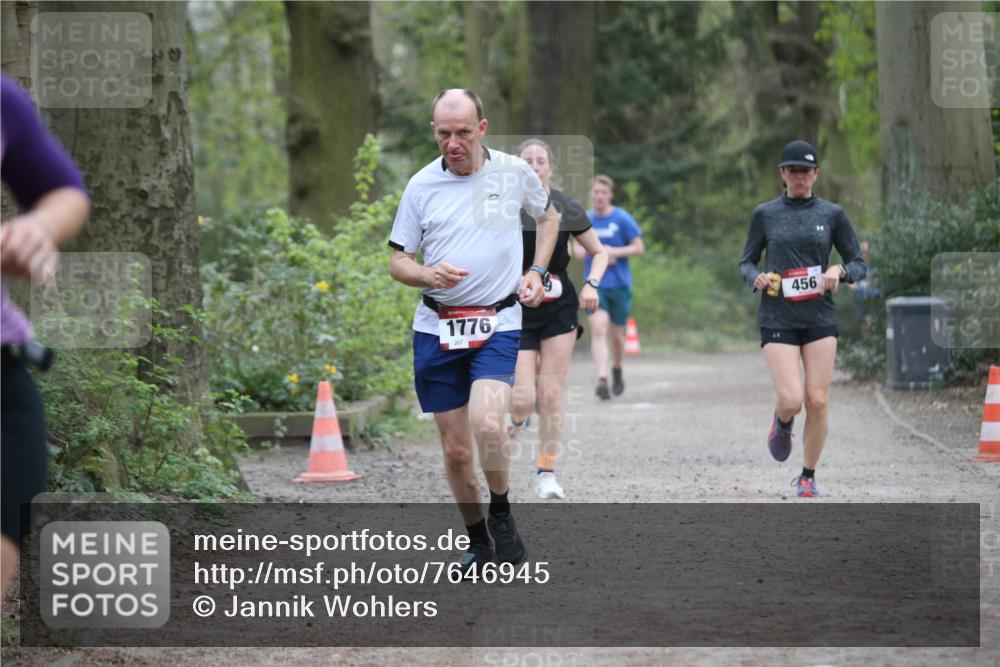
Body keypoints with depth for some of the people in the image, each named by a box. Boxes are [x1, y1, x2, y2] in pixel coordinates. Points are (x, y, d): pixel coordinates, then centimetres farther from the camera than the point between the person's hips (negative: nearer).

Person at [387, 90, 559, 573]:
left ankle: (501, 514, 0)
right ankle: (477, 541, 22)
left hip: (498, 323, -2)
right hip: (436, 328, 2)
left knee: (488, 424, -25)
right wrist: (429, 275, -16)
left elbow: (548, 216, 22)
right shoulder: (422, 185, 1)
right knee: (455, 450, 4)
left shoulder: (515, 173, 1)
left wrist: (537, 271, 9)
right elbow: (397, 262, 6)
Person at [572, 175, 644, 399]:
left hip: (620, 284, -1)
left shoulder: (622, 219, -4)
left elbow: (639, 247, -3)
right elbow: (577, 248, 19)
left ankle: (617, 371, 36)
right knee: (598, 328, -18)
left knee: (617, 334, 8)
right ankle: (602, 379, -26)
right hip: (594, 285, 1)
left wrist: (614, 252, -16)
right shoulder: (585, 220, 6)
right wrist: (583, 251, -5)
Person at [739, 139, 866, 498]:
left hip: (820, 318, 1)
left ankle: (808, 477, 13)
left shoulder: (832, 214, 5)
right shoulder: (764, 214, 5)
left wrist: (839, 272, -12)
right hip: (777, 318, -1)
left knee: (818, 401, -4)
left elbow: (858, 263, 10)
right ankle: (782, 424, 23)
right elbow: (746, 262, 12)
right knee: (791, 400, -14)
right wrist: (757, 277, -10)